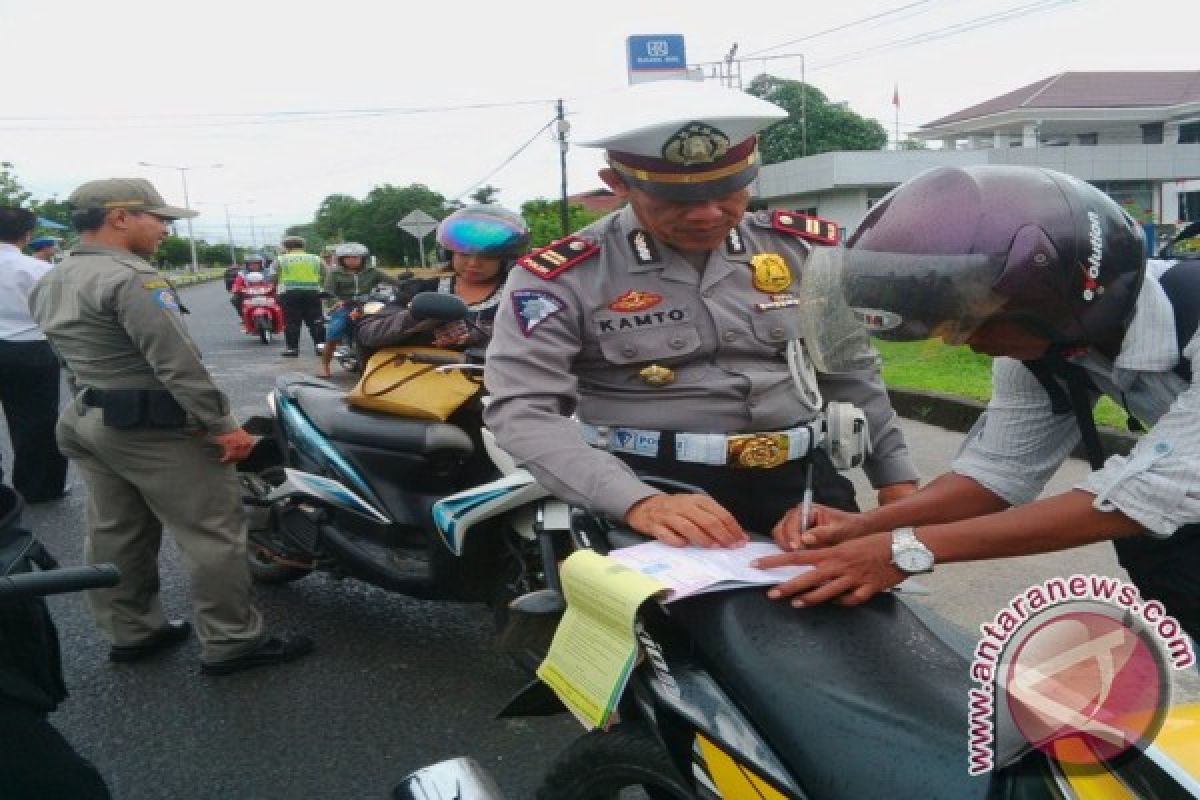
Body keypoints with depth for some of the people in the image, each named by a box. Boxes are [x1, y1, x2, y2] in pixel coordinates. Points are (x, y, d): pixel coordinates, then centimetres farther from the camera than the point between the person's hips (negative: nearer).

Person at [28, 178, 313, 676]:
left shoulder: (48, 284, 11)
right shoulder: (130, 278, -20)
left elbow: (74, 358, 16)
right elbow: (177, 363, -24)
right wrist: (222, 425, -20)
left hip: (85, 421, 10)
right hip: (152, 427, -10)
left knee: (114, 534, 17)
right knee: (212, 534, -3)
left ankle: (130, 633, 28)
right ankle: (230, 644, 2)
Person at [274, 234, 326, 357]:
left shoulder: (281, 260, 5)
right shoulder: (315, 259, 11)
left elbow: (274, 278, 2)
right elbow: (324, 277, 9)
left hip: (289, 293, -2)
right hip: (312, 292, 2)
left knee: (291, 322, 3)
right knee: (316, 321, 5)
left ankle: (292, 348, 4)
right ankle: (320, 344, 0)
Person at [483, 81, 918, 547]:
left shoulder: (800, 248, 7)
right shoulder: (563, 276, -7)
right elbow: (522, 411, -16)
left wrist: (894, 474, 18)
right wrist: (638, 503, -28)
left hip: (801, 479, 4)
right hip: (659, 489, -3)